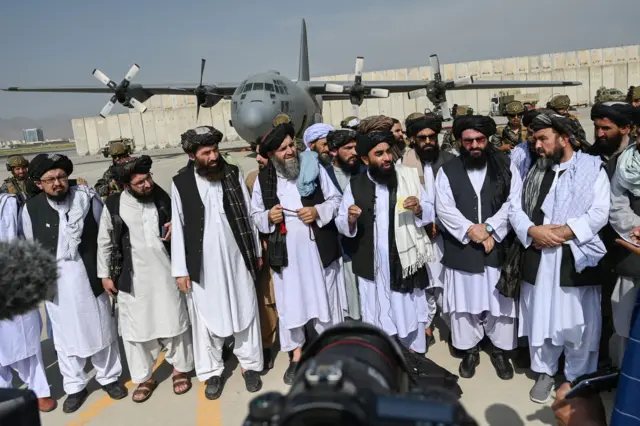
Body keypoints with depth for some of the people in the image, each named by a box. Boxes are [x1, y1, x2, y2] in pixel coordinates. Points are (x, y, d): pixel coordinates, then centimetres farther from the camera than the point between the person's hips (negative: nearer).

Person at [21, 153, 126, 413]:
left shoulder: (87, 199, -9)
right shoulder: (31, 208, -5)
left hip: (89, 275, -1)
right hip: (56, 282, 1)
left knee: (100, 328, 13)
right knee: (66, 334, 13)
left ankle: (109, 377, 34)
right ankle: (75, 386, 32)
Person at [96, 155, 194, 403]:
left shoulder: (162, 198, -2)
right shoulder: (113, 206, -6)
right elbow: (104, 243, 3)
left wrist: (175, 229, -9)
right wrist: (105, 275, 4)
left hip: (165, 273, 1)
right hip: (132, 277, -1)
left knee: (173, 322, 10)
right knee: (136, 327, 9)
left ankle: (180, 369, 30)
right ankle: (145, 377, 27)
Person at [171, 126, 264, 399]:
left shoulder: (234, 174, -2)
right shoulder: (180, 183, -5)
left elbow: (248, 215, 4)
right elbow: (178, 227, -2)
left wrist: (257, 251, 6)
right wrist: (180, 269, -2)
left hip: (237, 258, 1)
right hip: (202, 263, -1)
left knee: (245, 312, 11)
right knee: (206, 318, 9)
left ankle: (249, 364, 30)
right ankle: (212, 371, 27)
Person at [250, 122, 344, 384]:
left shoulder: (314, 167, -2)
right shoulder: (263, 179, 1)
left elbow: (335, 199, 3)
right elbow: (255, 215, 8)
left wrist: (318, 211, -15)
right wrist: (268, 217, -13)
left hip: (317, 248, 0)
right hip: (285, 252, 1)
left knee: (324, 299, 11)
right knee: (290, 303, 9)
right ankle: (296, 355, 27)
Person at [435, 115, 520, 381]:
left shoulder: (506, 166, 2)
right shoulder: (448, 171, 2)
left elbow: (514, 203, -5)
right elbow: (444, 209, -5)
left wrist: (489, 228, -15)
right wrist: (470, 230, -15)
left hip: (499, 246, 0)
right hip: (461, 248, 0)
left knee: (500, 301, 9)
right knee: (465, 300, 9)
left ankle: (499, 349, 29)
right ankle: (470, 350, 27)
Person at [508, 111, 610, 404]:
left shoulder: (593, 168, 0)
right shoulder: (534, 171, 11)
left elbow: (599, 213, -10)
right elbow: (515, 208, 5)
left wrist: (563, 232, -18)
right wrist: (532, 231, -13)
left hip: (576, 258, -3)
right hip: (538, 257, 3)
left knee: (578, 322, 7)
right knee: (541, 317, 11)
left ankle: (577, 377, 27)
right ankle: (545, 372, 30)